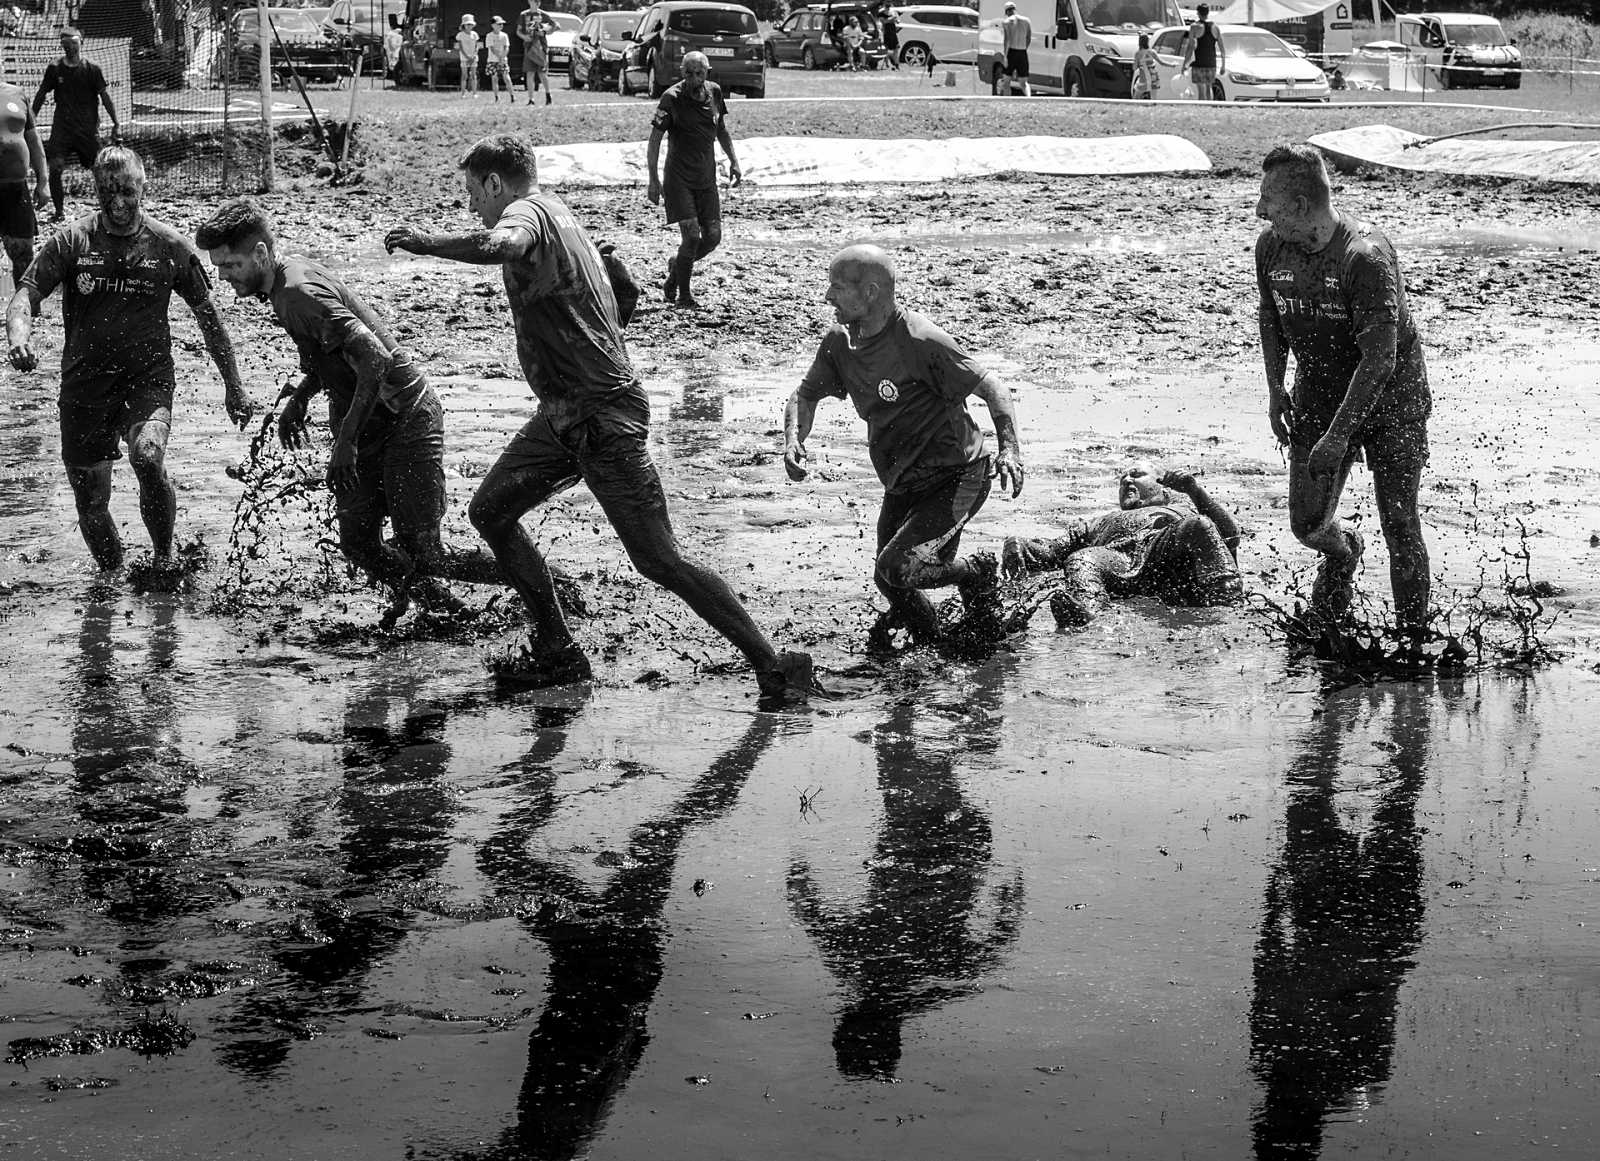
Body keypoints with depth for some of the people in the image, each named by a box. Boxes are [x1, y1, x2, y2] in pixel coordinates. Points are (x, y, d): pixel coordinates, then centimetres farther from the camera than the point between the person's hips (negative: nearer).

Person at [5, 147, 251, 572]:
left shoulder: (170, 246, -1)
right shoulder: (71, 242, -1)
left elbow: (208, 315, 8)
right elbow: (26, 295, -7)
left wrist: (233, 386, 11)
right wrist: (19, 337, -30)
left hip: (148, 378, -2)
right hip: (84, 383, 2)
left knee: (148, 457, -31)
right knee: (91, 503, 4)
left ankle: (164, 556, -7)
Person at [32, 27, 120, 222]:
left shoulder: (92, 69, -3)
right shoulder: (55, 68, 2)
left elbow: (105, 95, 1)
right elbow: (41, 94, 12)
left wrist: (116, 123, -2)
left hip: (88, 128, -1)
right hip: (62, 127, 1)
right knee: (55, 167, -11)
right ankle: (60, 211, 1)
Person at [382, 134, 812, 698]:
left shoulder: (529, 212, -12)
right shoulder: (556, 213, 18)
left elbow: (501, 246, -38)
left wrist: (426, 243, -29)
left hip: (603, 419, -10)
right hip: (562, 417, 10)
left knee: (659, 561, -9)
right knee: (490, 512, 10)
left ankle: (772, 666, -4)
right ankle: (557, 652, 15)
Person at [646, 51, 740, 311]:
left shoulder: (714, 92, 3)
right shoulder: (672, 98, -13)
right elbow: (654, 140, -12)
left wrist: (733, 160, 15)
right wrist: (654, 180, -17)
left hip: (706, 178, 6)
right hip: (679, 179, -6)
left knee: (713, 236, 2)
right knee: (691, 235, -13)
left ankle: (677, 267, 29)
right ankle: (684, 296, 1)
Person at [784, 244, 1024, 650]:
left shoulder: (921, 342, -22)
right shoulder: (840, 341, -1)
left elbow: (992, 389, -17)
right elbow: (805, 395, 10)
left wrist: (1010, 450, -31)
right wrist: (793, 441, -11)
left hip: (955, 479, -8)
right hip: (901, 486, 8)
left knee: (896, 569, -22)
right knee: (890, 582, 8)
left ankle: (979, 573, 5)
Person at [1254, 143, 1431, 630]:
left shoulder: (1366, 256, -27)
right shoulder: (1270, 248, -7)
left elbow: (1379, 360, -28)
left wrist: (1337, 438, -28)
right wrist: (1275, 386, 5)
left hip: (1390, 399, -5)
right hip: (1318, 396, 5)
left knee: (1400, 529, -5)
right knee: (1307, 523, -1)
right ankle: (1342, 550, 35)